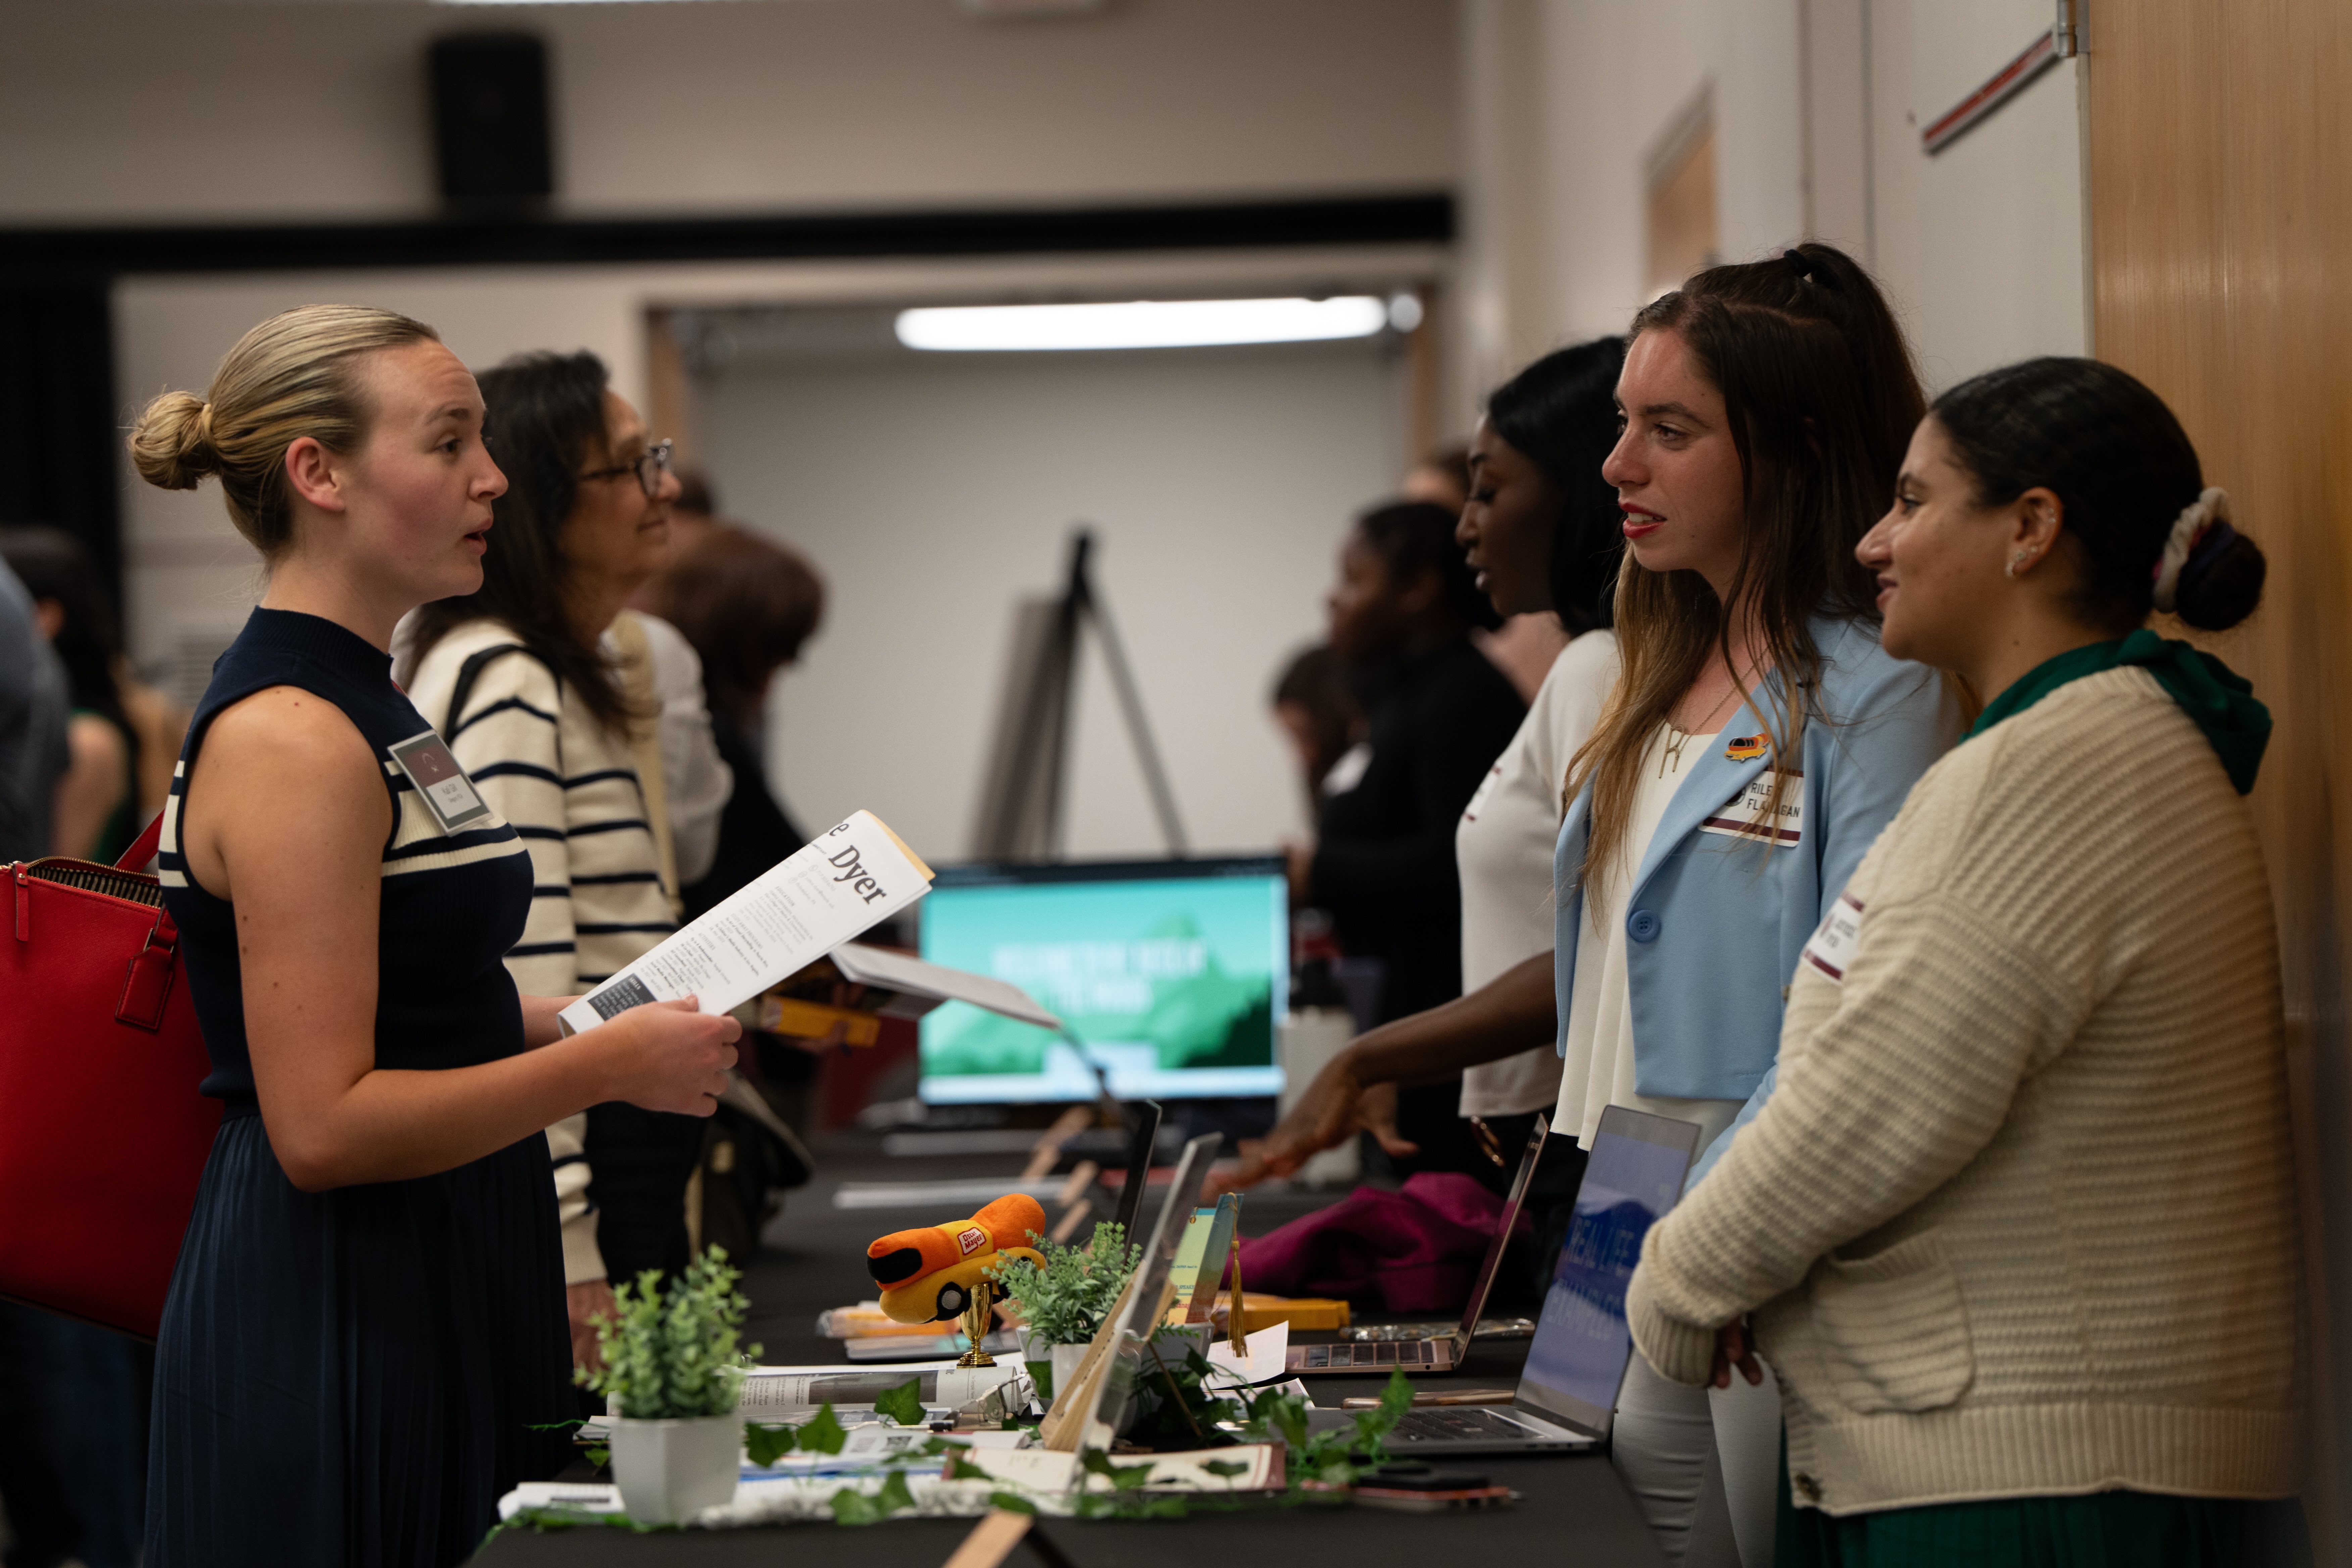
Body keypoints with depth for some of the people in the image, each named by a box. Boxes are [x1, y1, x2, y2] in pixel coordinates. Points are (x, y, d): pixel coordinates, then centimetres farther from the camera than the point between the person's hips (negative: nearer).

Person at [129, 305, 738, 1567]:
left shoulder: (367, 712, 14)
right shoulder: (287, 739, -17)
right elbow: (324, 1124, -22)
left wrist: (601, 1019, 10)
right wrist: (607, 1065, -17)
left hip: (439, 1307, 10)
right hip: (332, 1332, -10)